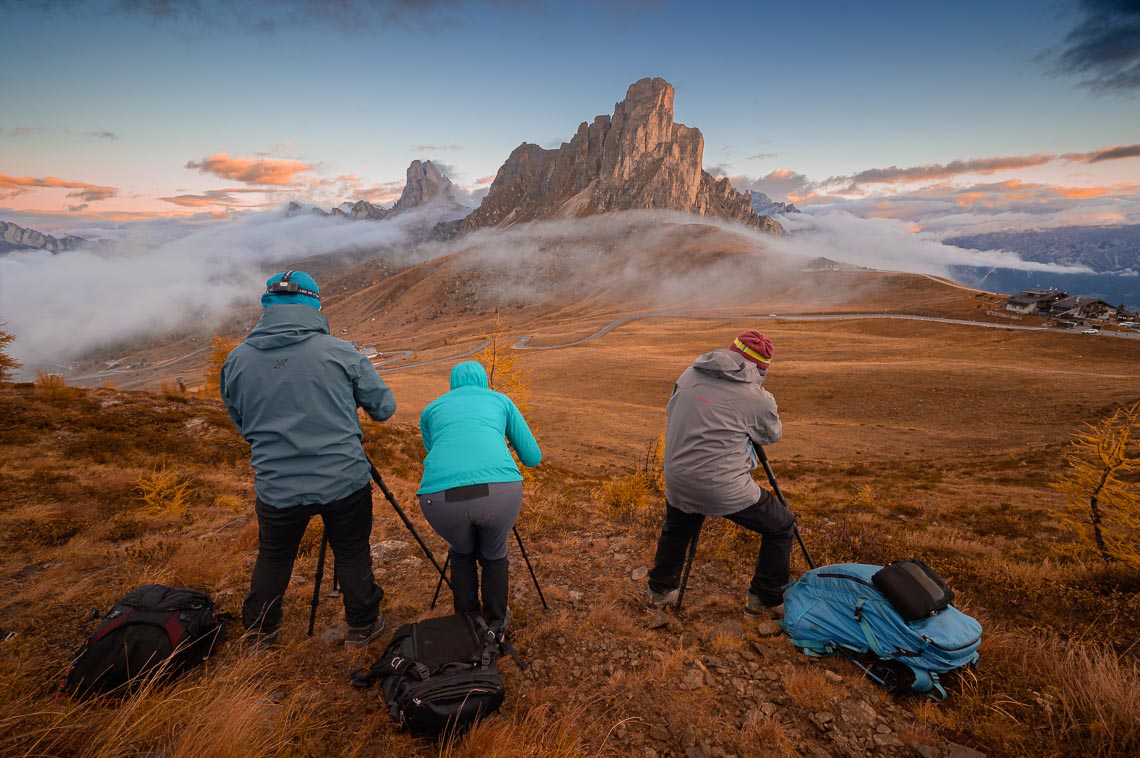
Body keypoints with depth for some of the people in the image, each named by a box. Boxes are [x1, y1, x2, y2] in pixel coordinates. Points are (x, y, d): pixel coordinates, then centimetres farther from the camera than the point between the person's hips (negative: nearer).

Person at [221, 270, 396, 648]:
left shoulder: (236, 360, -3)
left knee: (273, 559, 25)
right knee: (352, 555, 19)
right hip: (345, 482, -2)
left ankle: (260, 634, 44)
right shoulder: (340, 352, -11)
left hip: (277, 488, 2)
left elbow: (241, 423, 10)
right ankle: (363, 626, 36)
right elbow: (384, 407, -3)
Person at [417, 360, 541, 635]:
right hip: (499, 490, -1)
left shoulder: (431, 409, 29)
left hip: (441, 497, 1)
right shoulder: (501, 400, 26)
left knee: (462, 553, 35)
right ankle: (496, 622, 44)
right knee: (494, 554, 32)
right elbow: (533, 457, 29)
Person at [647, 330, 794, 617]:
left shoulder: (689, 375, 4)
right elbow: (772, 435, 11)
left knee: (675, 529, 34)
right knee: (781, 527, 18)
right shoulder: (758, 398, -8)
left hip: (676, 482, 5)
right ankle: (765, 600, 27)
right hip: (725, 489, -5)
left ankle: (660, 591, 45)